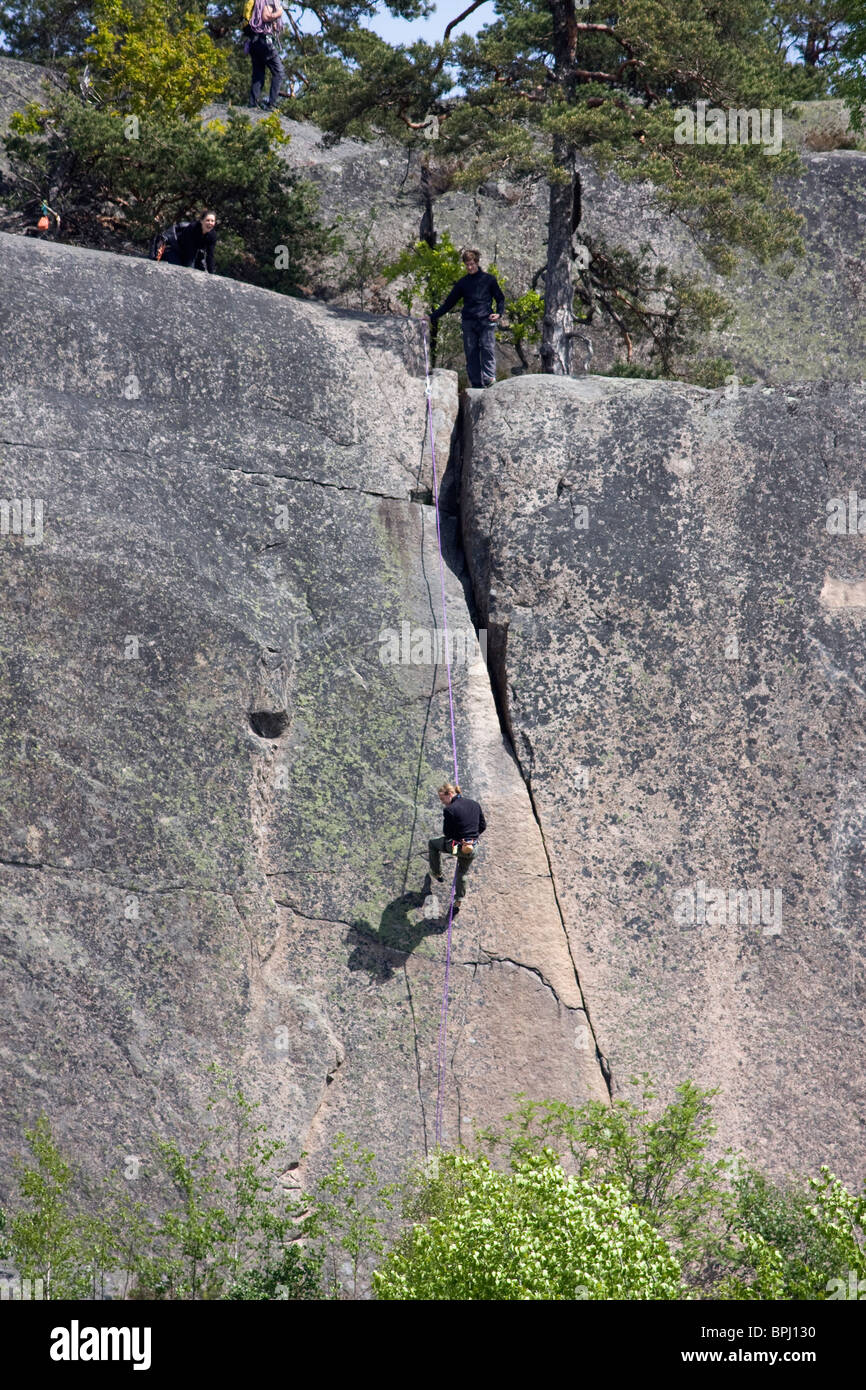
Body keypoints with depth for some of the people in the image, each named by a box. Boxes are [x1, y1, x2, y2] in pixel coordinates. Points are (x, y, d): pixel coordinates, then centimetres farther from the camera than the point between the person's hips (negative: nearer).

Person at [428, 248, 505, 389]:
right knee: (471, 354, -2)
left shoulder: (488, 279, 8)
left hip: (486, 322, -3)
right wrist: (432, 317, 14)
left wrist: (499, 313, -8)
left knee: (488, 350, -17)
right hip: (468, 323, 3)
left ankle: (490, 379, -22)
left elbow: (500, 298, 12)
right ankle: (476, 384, -2)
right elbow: (449, 302, 19)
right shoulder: (463, 282, 14)